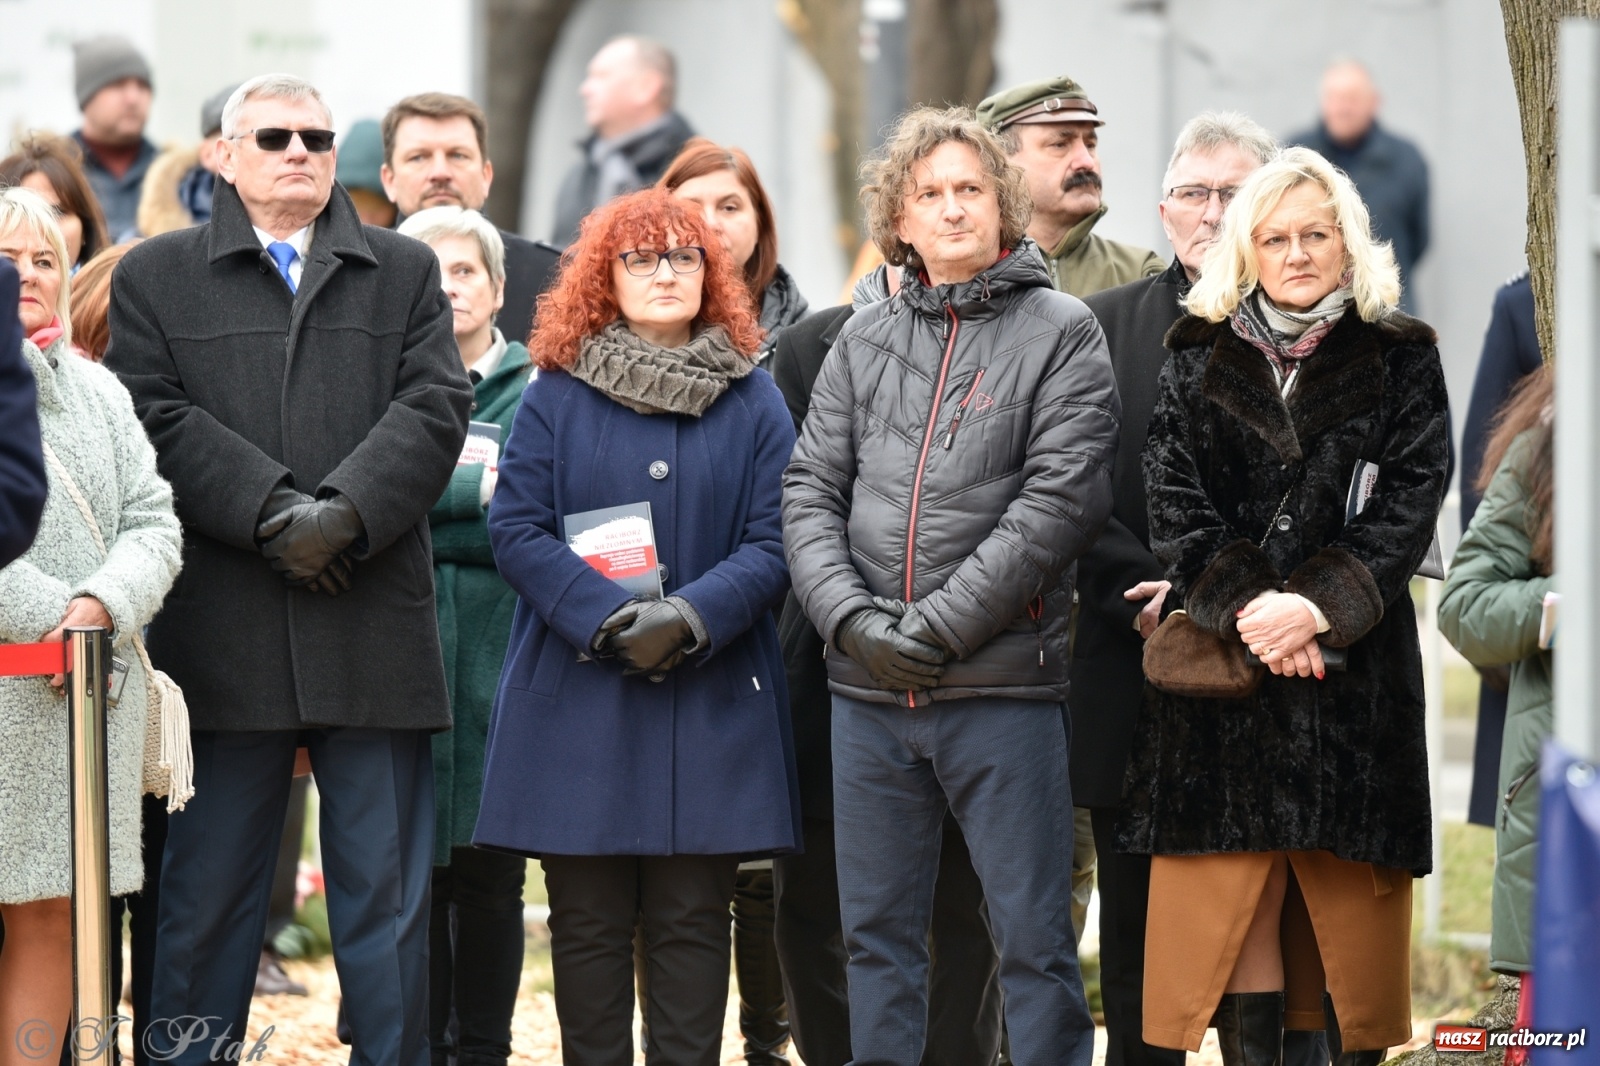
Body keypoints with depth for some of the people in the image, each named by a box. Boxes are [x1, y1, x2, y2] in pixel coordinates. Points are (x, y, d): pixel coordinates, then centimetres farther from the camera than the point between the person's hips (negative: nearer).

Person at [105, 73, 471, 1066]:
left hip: (376, 637, 1)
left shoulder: (406, 271, 14)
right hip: (224, 638, -1)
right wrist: (275, 513, -15)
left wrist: (343, 512, -15)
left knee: (388, 898, 3)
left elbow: (436, 408, 1)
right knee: (209, 893, 4)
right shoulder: (156, 276, 10)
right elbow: (160, 418, -3)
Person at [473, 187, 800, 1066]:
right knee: (588, 919, 2)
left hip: (711, 696, 0)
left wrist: (687, 619, -16)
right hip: (577, 694, 0)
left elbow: (773, 543, 1)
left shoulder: (754, 404, 8)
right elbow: (516, 528, -2)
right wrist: (606, 620, -15)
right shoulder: (556, 395, 6)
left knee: (692, 918, 0)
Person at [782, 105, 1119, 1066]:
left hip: (1003, 690, -4)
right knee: (879, 933, 10)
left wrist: (935, 628, -14)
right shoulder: (865, 342, 12)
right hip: (870, 694, 4)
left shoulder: (1062, 333, -1)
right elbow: (811, 493, 8)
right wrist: (852, 618, -10)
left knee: (1034, 935, -1)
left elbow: (1060, 502, -10)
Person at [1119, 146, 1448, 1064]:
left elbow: (1411, 506, -1)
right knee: (1235, 909, -4)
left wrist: (1317, 605, -14)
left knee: (1349, 911, -3)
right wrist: (1245, 609, -12)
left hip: (1354, 665, -1)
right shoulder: (1201, 359, 11)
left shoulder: (1401, 359, 7)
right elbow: (1175, 505, 3)